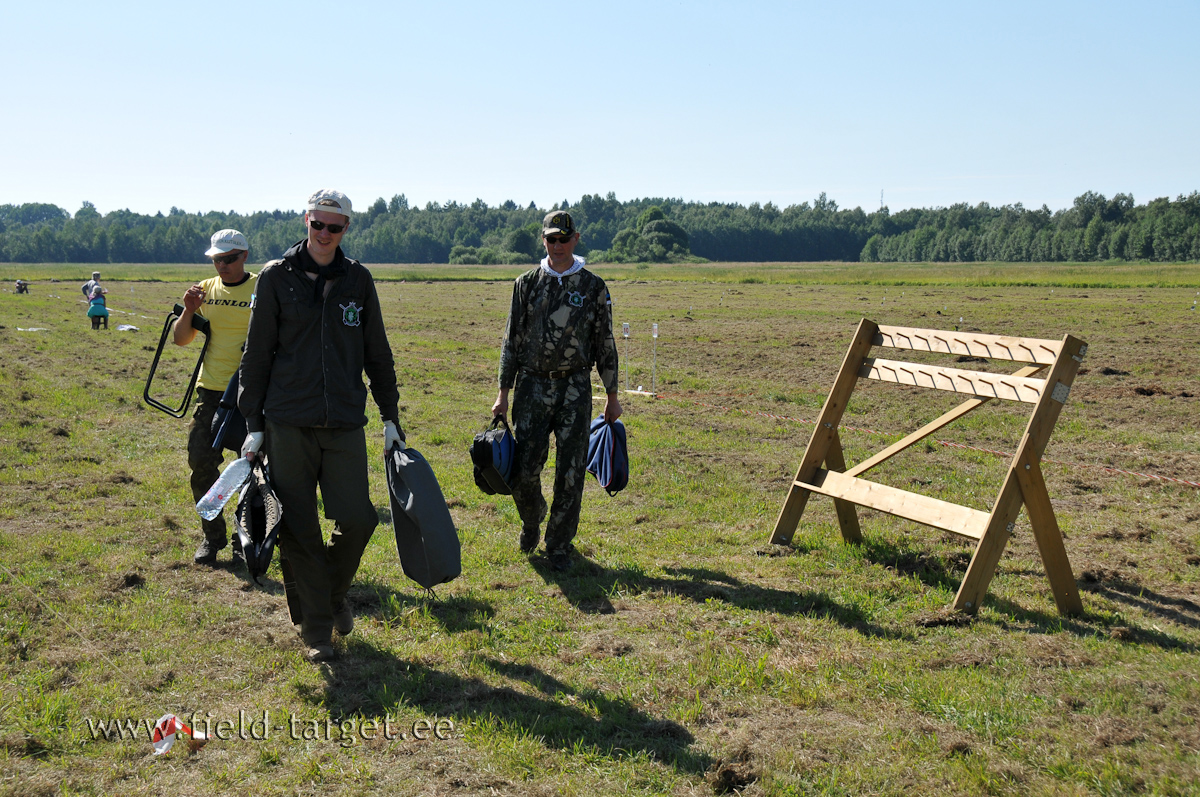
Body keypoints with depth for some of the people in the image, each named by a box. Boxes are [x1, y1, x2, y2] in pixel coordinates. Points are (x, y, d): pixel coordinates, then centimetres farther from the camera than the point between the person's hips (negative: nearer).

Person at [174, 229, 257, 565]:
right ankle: (212, 536, 17)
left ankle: (246, 540, 17)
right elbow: (180, 339, 9)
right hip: (211, 390, 3)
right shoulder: (206, 290, 9)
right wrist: (188, 311, -9)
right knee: (202, 463, 1)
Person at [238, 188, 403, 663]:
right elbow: (257, 354, 4)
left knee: (358, 519, -2)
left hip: (346, 423, 2)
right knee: (299, 530, 2)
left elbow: (377, 353, 14)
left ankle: (335, 593, 28)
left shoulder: (358, 280, 9)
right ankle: (315, 627, 17)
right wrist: (253, 424, 0)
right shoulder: (277, 277, 2)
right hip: (288, 424, -2)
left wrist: (390, 416, 12)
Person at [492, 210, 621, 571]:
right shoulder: (527, 283, 7)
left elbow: (605, 344, 8)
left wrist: (612, 397, 6)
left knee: (570, 473, -1)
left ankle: (559, 546, 15)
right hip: (532, 384, 1)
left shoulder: (593, 287, 4)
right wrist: (503, 392, 4)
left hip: (575, 387, -1)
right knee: (524, 471, -2)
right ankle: (531, 521, 30)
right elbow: (512, 340, 8)